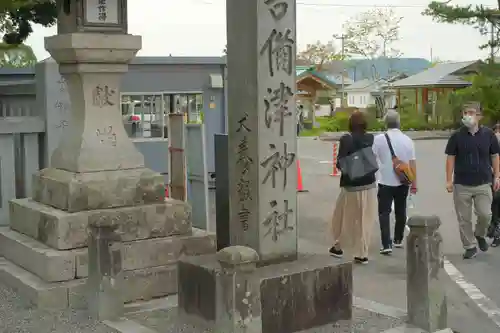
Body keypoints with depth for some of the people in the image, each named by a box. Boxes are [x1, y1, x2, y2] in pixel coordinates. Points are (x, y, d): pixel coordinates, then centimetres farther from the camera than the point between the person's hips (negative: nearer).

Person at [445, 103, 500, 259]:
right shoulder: (457, 136, -1)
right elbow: (450, 158, 1)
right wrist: (449, 180, -3)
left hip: (483, 183, 0)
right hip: (462, 185, 0)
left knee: (485, 214, -7)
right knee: (464, 219, 3)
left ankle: (480, 235, 24)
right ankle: (470, 246, 17)